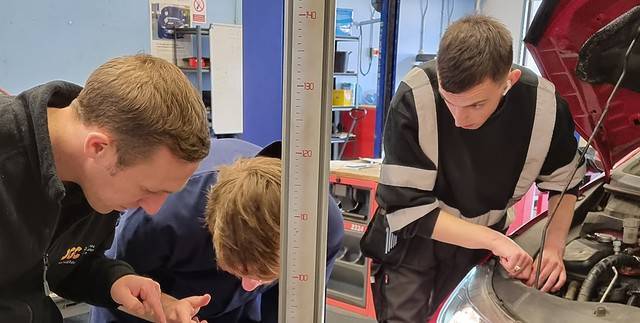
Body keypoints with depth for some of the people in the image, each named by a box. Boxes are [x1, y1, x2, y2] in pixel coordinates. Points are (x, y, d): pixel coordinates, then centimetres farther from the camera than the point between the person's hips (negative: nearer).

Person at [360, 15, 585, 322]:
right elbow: (406, 206, -28)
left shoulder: (544, 105, -21)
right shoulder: (414, 98, -32)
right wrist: (495, 240, -30)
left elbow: (564, 183, -1)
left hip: (483, 238, 3)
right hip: (414, 237, -2)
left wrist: (554, 246, -15)